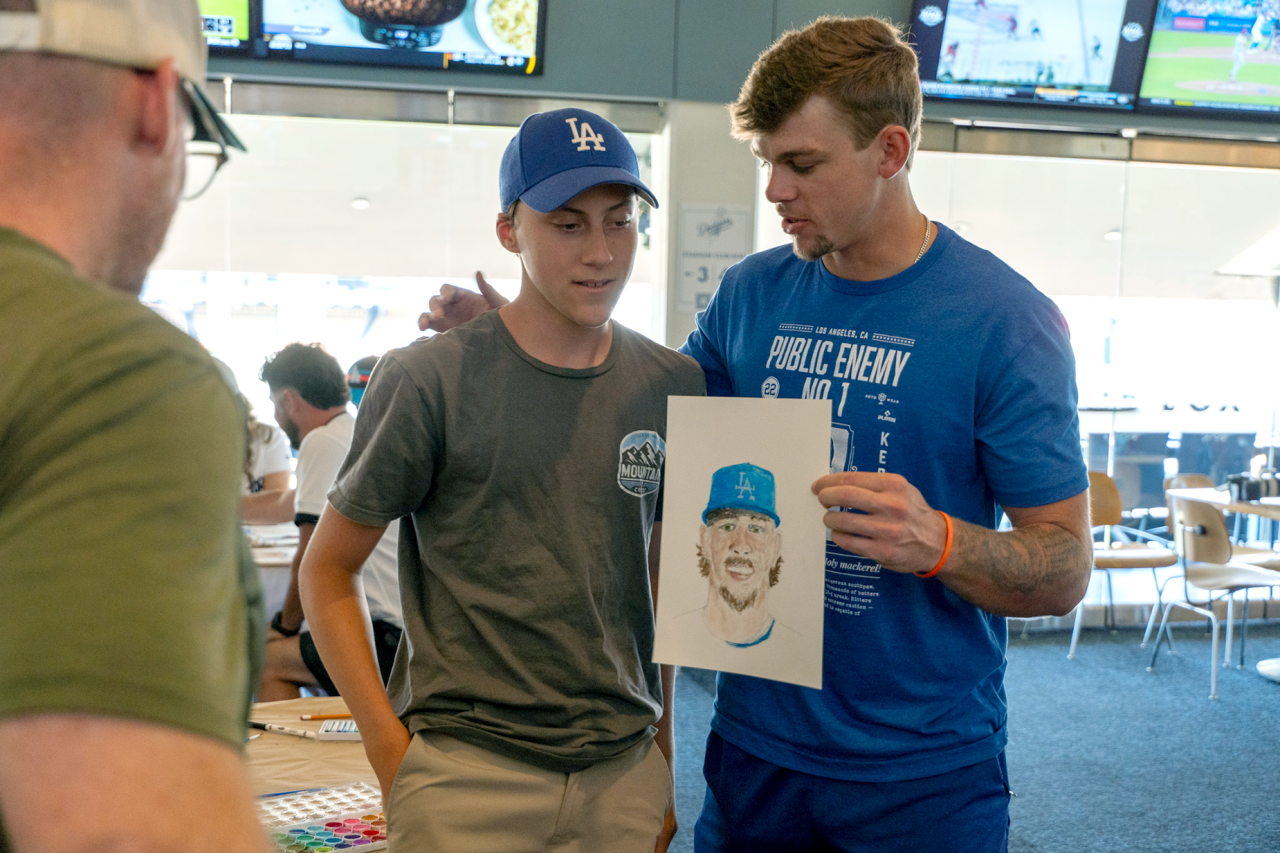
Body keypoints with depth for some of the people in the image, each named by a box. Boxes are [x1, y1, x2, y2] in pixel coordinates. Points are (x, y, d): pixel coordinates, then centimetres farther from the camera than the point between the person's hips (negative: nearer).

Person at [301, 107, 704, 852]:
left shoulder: (673, 386, 4)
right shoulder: (429, 379, -8)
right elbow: (327, 570, -2)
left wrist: (665, 762, 10)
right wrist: (391, 751, -8)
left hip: (624, 773, 4)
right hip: (465, 773, -3)